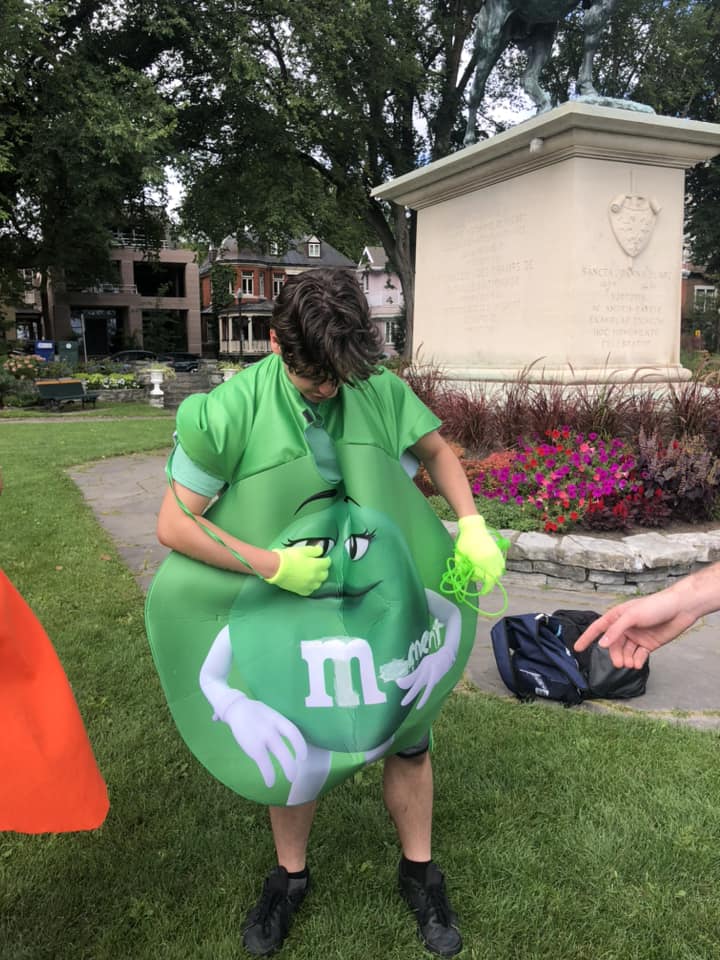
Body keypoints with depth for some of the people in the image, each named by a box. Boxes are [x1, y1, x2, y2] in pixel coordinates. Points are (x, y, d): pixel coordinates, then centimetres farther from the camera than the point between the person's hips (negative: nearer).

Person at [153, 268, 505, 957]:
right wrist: (274, 565, -30)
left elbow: (435, 450, 5)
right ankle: (290, 875, 45)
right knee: (292, 744, 17)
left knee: (407, 737, 14)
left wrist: (472, 526, -11)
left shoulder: (381, 390, -12)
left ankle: (418, 870, 42)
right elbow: (174, 523, -20)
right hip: (290, 611, -2)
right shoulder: (233, 409, -21)